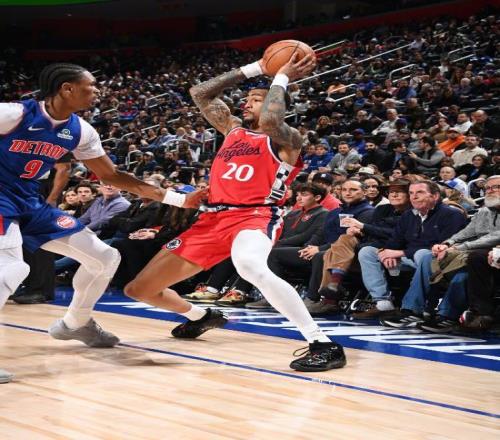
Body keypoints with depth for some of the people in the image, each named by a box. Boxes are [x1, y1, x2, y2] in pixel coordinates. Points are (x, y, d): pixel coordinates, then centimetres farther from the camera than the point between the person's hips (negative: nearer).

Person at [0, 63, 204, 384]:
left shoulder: (80, 132, 0)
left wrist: (175, 198, 7)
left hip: (30, 200, 8)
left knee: (105, 258, 7)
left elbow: (111, 175, 10)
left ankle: (75, 324, 29)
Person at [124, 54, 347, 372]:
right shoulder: (233, 128, 22)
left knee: (250, 267, -46)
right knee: (138, 290, 9)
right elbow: (199, 93, 19)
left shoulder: (288, 138, 2)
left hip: (255, 218, -7)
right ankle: (201, 317, 41)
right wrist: (254, 69, 17)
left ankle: (324, 344, -38)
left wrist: (281, 79, -4)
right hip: (213, 219, 8)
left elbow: (269, 122, -21)